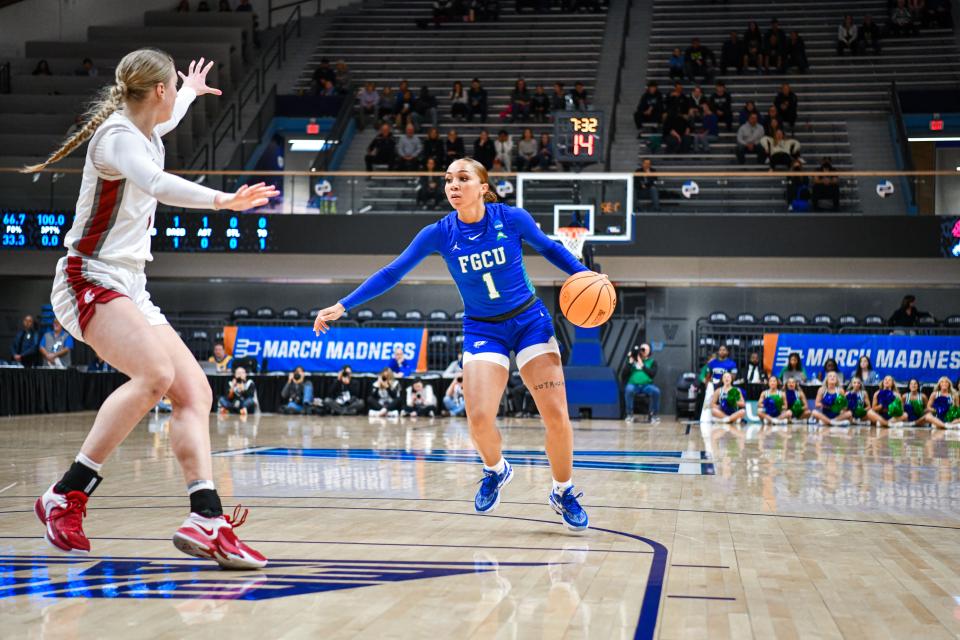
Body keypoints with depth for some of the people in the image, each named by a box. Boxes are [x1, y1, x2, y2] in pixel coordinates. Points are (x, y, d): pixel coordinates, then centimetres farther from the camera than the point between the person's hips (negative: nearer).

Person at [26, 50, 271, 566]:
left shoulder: (144, 132, 14)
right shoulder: (116, 134, -14)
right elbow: (156, 183, -38)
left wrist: (191, 93, 59)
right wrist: (221, 200, -53)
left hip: (129, 289, 10)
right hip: (89, 282, -10)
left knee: (194, 391, -6)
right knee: (155, 373, -31)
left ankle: (205, 520, -15)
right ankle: (64, 497, -22)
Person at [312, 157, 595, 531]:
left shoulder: (512, 218, -13)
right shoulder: (440, 234, -9)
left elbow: (547, 247, 6)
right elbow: (392, 273, -3)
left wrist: (581, 273, -8)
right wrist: (343, 306, -6)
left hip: (530, 320, 0)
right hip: (483, 329, 1)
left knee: (555, 413, -10)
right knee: (479, 418, -18)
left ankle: (564, 493, 15)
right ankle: (495, 470, 17)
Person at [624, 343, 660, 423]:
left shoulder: (652, 362, 12)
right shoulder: (632, 360, 12)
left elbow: (653, 374, -5)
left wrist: (642, 365, -10)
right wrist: (630, 362, -7)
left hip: (647, 385, 0)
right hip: (633, 384, 0)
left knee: (656, 391, -31)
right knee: (628, 389, -36)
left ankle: (655, 414, -13)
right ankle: (629, 414, -21)